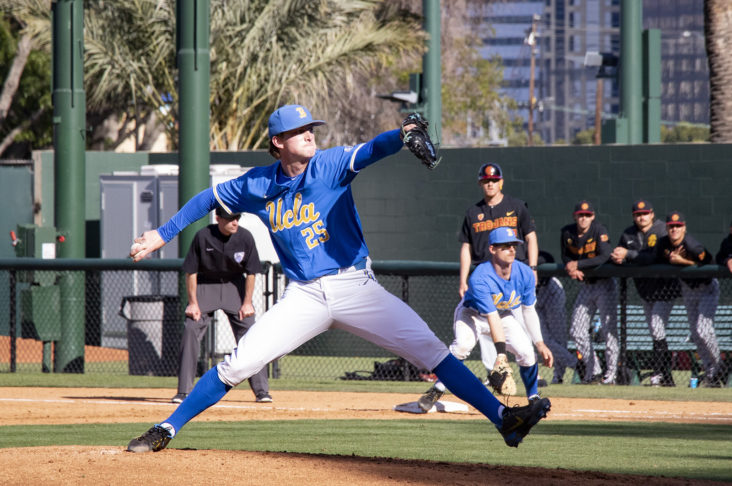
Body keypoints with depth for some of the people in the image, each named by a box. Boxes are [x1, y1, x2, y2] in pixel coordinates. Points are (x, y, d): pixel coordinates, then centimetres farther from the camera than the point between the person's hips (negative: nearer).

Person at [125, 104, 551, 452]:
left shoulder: (331, 165, -5)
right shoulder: (257, 186, 2)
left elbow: (369, 152, -25)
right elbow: (209, 199, 19)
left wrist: (401, 137, -46)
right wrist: (163, 235, 18)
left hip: (356, 287, -1)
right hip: (305, 297, 1)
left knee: (430, 349, -10)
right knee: (239, 364, -7)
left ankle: (502, 417, -11)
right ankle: (166, 431, 4)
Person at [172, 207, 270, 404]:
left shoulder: (245, 238, -15)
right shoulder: (203, 237, -20)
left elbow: (251, 272, -5)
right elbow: (191, 271, -11)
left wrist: (247, 302, -9)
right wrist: (193, 303, -13)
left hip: (235, 285, 1)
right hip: (205, 284, -1)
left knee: (249, 332, -9)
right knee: (190, 330, -13)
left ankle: (261, 390, -3)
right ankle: (183, 391, -6)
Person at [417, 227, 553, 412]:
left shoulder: (525, 274, -19)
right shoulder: (479, 278, -35)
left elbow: (529, 311, -5)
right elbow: (492, 317, -40)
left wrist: (540, 344, -4)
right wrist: (501, 352, -46)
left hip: (506, 316, 4)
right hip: (472, 314, -4)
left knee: (526, 351, -16)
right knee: (462, 345, -33)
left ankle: (534, 399, 6)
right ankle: (436, 391, -19)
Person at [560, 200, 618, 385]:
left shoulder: (599, 231, -16)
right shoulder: (567, 233, 0)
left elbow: (606, 256, -26)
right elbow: (566, 257, 11)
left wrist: (578, 264, -25)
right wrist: (571, 269, -12)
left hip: (604, 284, -6)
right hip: (585, 286, 6)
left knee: (608, 329, -10)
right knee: (577, 331, 3)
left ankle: (611, 373, -4)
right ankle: (593, 371, 13)